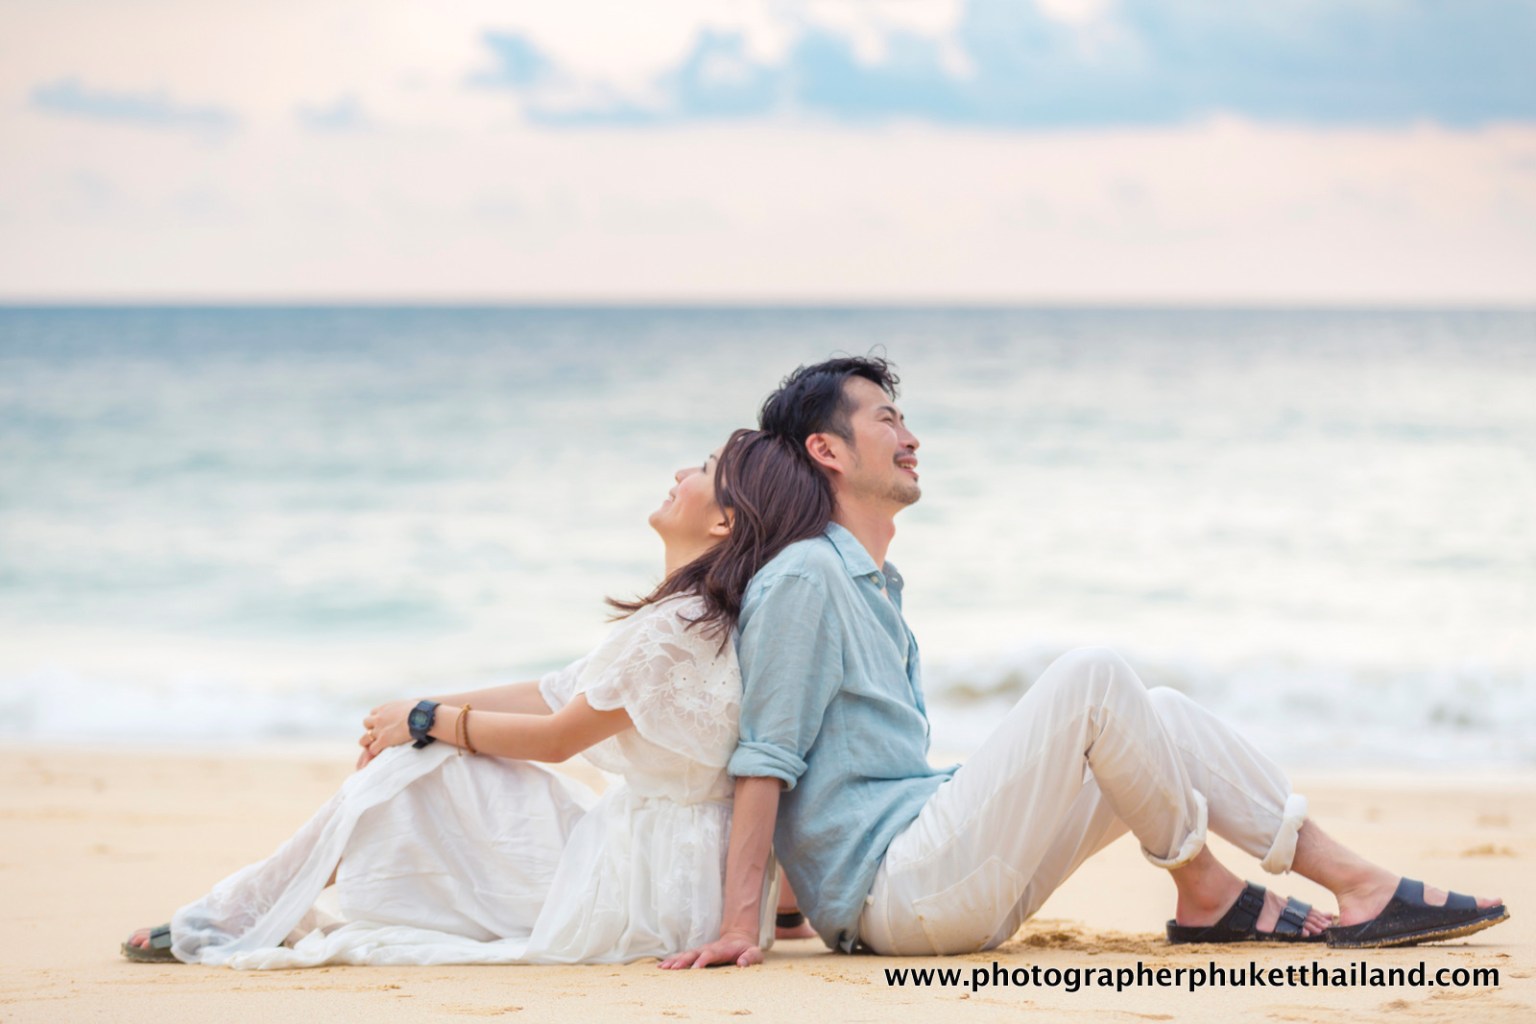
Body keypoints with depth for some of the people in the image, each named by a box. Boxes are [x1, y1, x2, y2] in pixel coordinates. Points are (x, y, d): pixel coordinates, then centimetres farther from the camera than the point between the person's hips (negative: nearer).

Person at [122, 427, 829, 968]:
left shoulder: (680, 626, -21)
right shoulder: (692, 613, 12)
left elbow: (555, 736, -13)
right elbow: (553, 696, 13)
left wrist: (426, 721, -1)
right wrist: (421, 714, 6)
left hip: (640, 888, -9)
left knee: (418, 768, -6)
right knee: (416, 750, 9)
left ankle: (230, 921, 4)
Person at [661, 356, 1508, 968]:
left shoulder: (875, 587, 25)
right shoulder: (803, 578, -8)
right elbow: (765, 757, -15)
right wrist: (740, 923, -20)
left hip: (940, 879, 10)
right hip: (893, 887, -10)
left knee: (1160, 718, 6)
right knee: (1091, 678, -19)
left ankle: (1356, 886, -1)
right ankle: (1202, 890, -6)